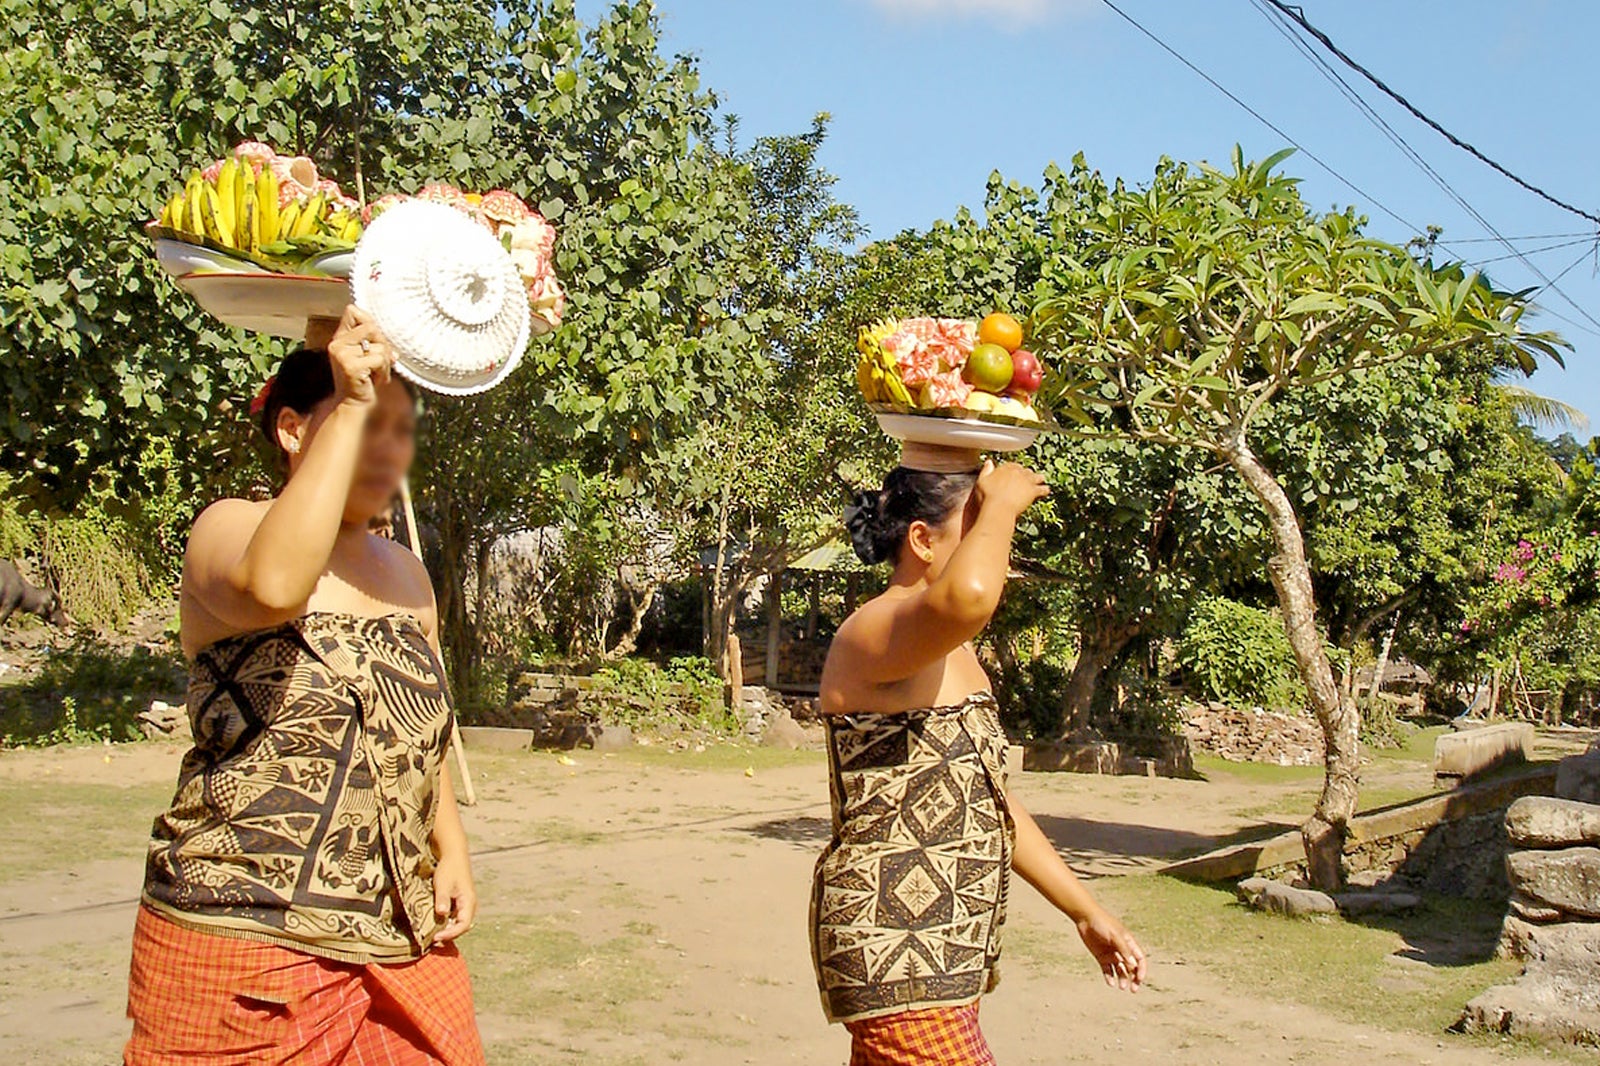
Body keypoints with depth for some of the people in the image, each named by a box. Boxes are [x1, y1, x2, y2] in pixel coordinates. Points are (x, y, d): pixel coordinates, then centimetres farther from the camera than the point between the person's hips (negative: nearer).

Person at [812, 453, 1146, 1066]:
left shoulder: (954, 655, 17)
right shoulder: (870, 636, -15)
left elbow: (989, 804, 24)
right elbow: (967, 596, -40)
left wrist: (1085, 912, 24)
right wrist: (1001, 504, -21)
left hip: (937, 959, 10)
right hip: (889, 953, -10)